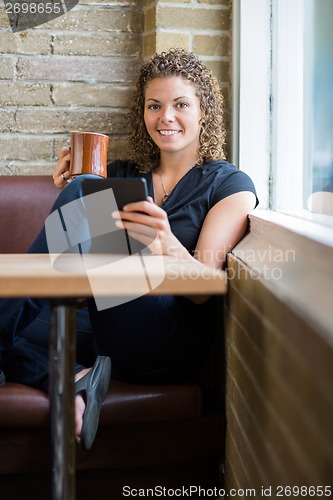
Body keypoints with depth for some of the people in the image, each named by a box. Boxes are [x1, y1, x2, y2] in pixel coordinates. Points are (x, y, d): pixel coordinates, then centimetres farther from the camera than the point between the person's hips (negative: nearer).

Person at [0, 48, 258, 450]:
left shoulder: (230, 185, 6)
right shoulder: (121, 174, 19)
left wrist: (166, 246, -29)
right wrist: (68, 195, -1)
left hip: (168, 349, -4)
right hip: (102, 335, 5)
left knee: (83, 193, -18)